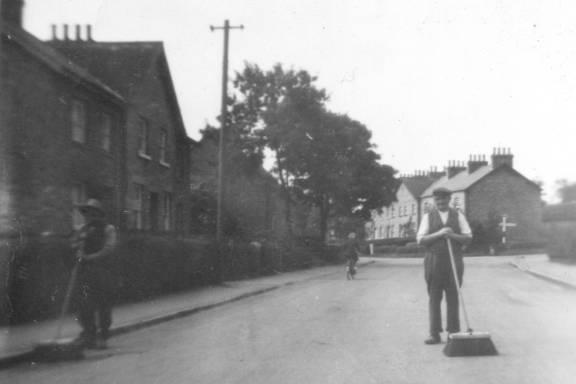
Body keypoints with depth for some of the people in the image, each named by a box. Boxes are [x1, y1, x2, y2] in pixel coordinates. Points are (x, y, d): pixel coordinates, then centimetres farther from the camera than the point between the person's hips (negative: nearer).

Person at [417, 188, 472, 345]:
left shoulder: (458, 216, 8)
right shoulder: (428, 217, 7)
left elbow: (468, 237, 2)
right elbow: (421, 240, -2)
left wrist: (452, 235, -16)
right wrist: (439, 234, -15)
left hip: (454, 260, 0)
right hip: (433, 260, 0)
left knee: (453, 298, 0)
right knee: (434, 298, 0)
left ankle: (453, 333, 5)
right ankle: (435, 334, 2)